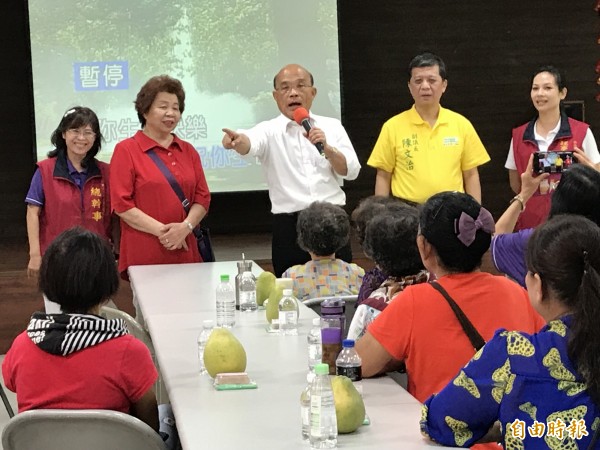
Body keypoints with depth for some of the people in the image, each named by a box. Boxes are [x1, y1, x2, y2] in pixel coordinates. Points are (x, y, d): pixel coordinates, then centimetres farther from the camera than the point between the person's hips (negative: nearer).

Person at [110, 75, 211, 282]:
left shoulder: (188, 151, 15)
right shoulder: (126, 150, 2)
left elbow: (202, 197, 11)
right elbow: (122, 204, -6)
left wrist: (185, 227, -8)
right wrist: (162, 231, -12)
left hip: (185, 251, 4)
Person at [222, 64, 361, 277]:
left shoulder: (331, 126, 11)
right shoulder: (270, 130, 4)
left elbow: (351, 171, 5)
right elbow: (251, 143, -19)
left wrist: (327, 148, -11)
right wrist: (238, 140, -42)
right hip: (290, 227, -1)